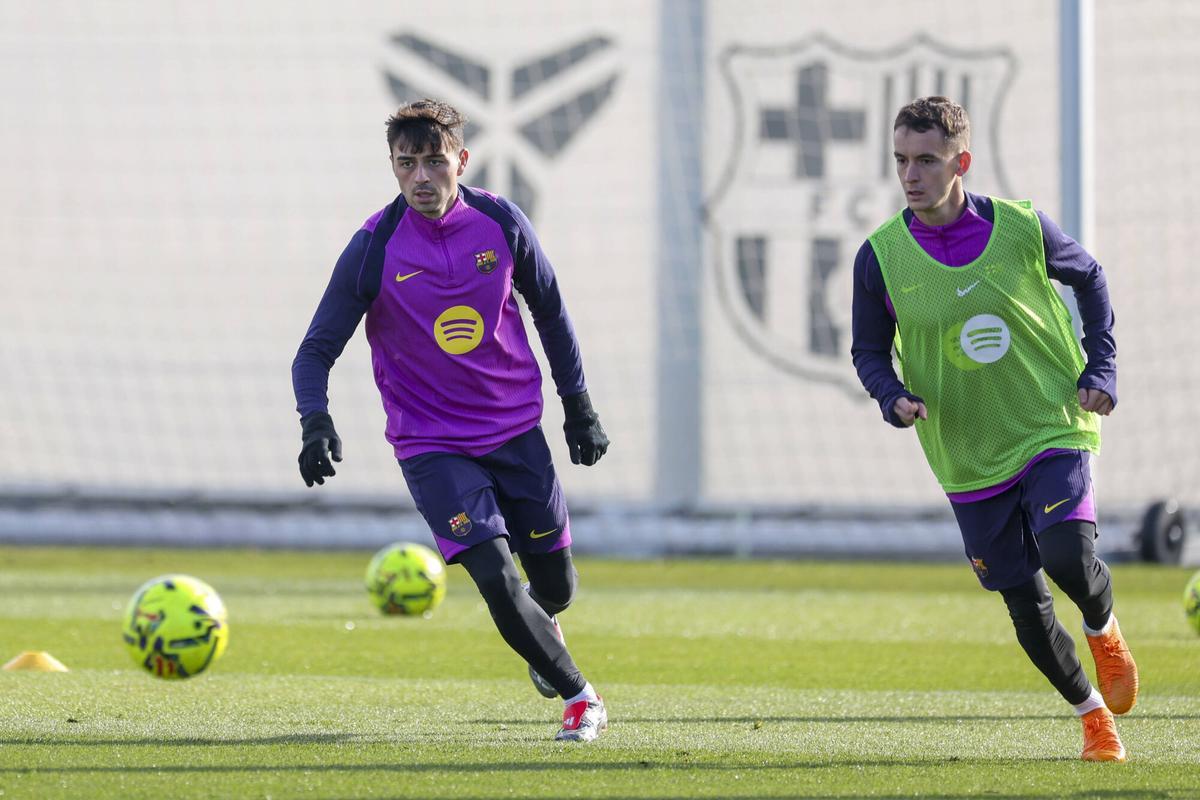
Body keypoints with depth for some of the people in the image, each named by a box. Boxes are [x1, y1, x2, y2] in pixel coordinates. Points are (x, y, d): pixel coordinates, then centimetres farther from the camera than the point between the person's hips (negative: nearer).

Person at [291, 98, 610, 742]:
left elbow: (549, 311, 11)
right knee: (497, 580, -18)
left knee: (554, 583, 11)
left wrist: (578, 406, 13)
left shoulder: (501, 223, -6)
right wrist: (315, 423, -27)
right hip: (431, 443, -3)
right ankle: (578, 696, 0)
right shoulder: (375, 249, -14)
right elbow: (316, 350, -9)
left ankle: (544, 634, 48)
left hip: (517, 429, 3)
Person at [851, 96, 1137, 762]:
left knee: (1066, 556, -25)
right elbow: (869, 352, 5)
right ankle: (1094, 716, 30)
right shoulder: (880, 257, -8)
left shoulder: (1022, 228, -9)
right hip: (969, 460, 2)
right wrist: (895, 398, -16)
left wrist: (1101, 368, 0)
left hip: (1052, 428, -2)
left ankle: (1104, 632, 10)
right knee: (1027, 607, 5)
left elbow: (1089, 279, 10)